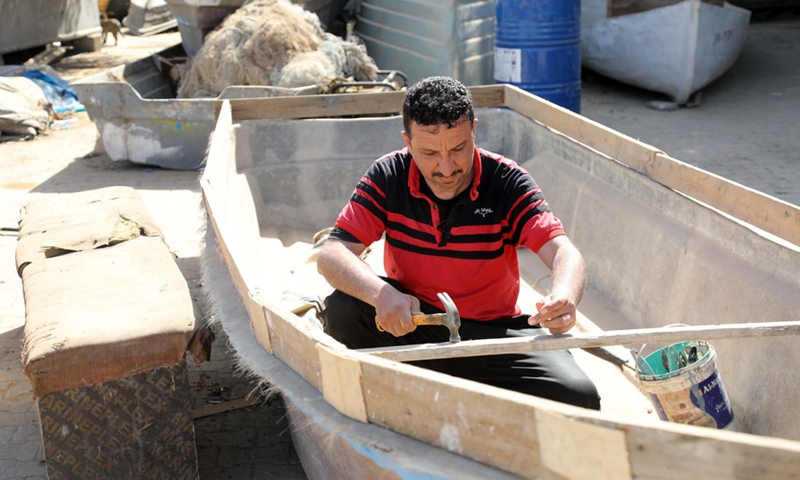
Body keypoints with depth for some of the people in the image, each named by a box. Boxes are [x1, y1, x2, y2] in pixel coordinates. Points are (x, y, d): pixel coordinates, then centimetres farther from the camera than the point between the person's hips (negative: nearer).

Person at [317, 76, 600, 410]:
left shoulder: (507, 182, -12)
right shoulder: (388, 178, -8)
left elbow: (563, 252, -22)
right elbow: (331, 254, -15)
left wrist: (564, 296, -47)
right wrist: (382, 294, -35)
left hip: (492, 332, 0)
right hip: (408, 324, 1)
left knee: (578, 396, -22)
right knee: (342, 309, -28)